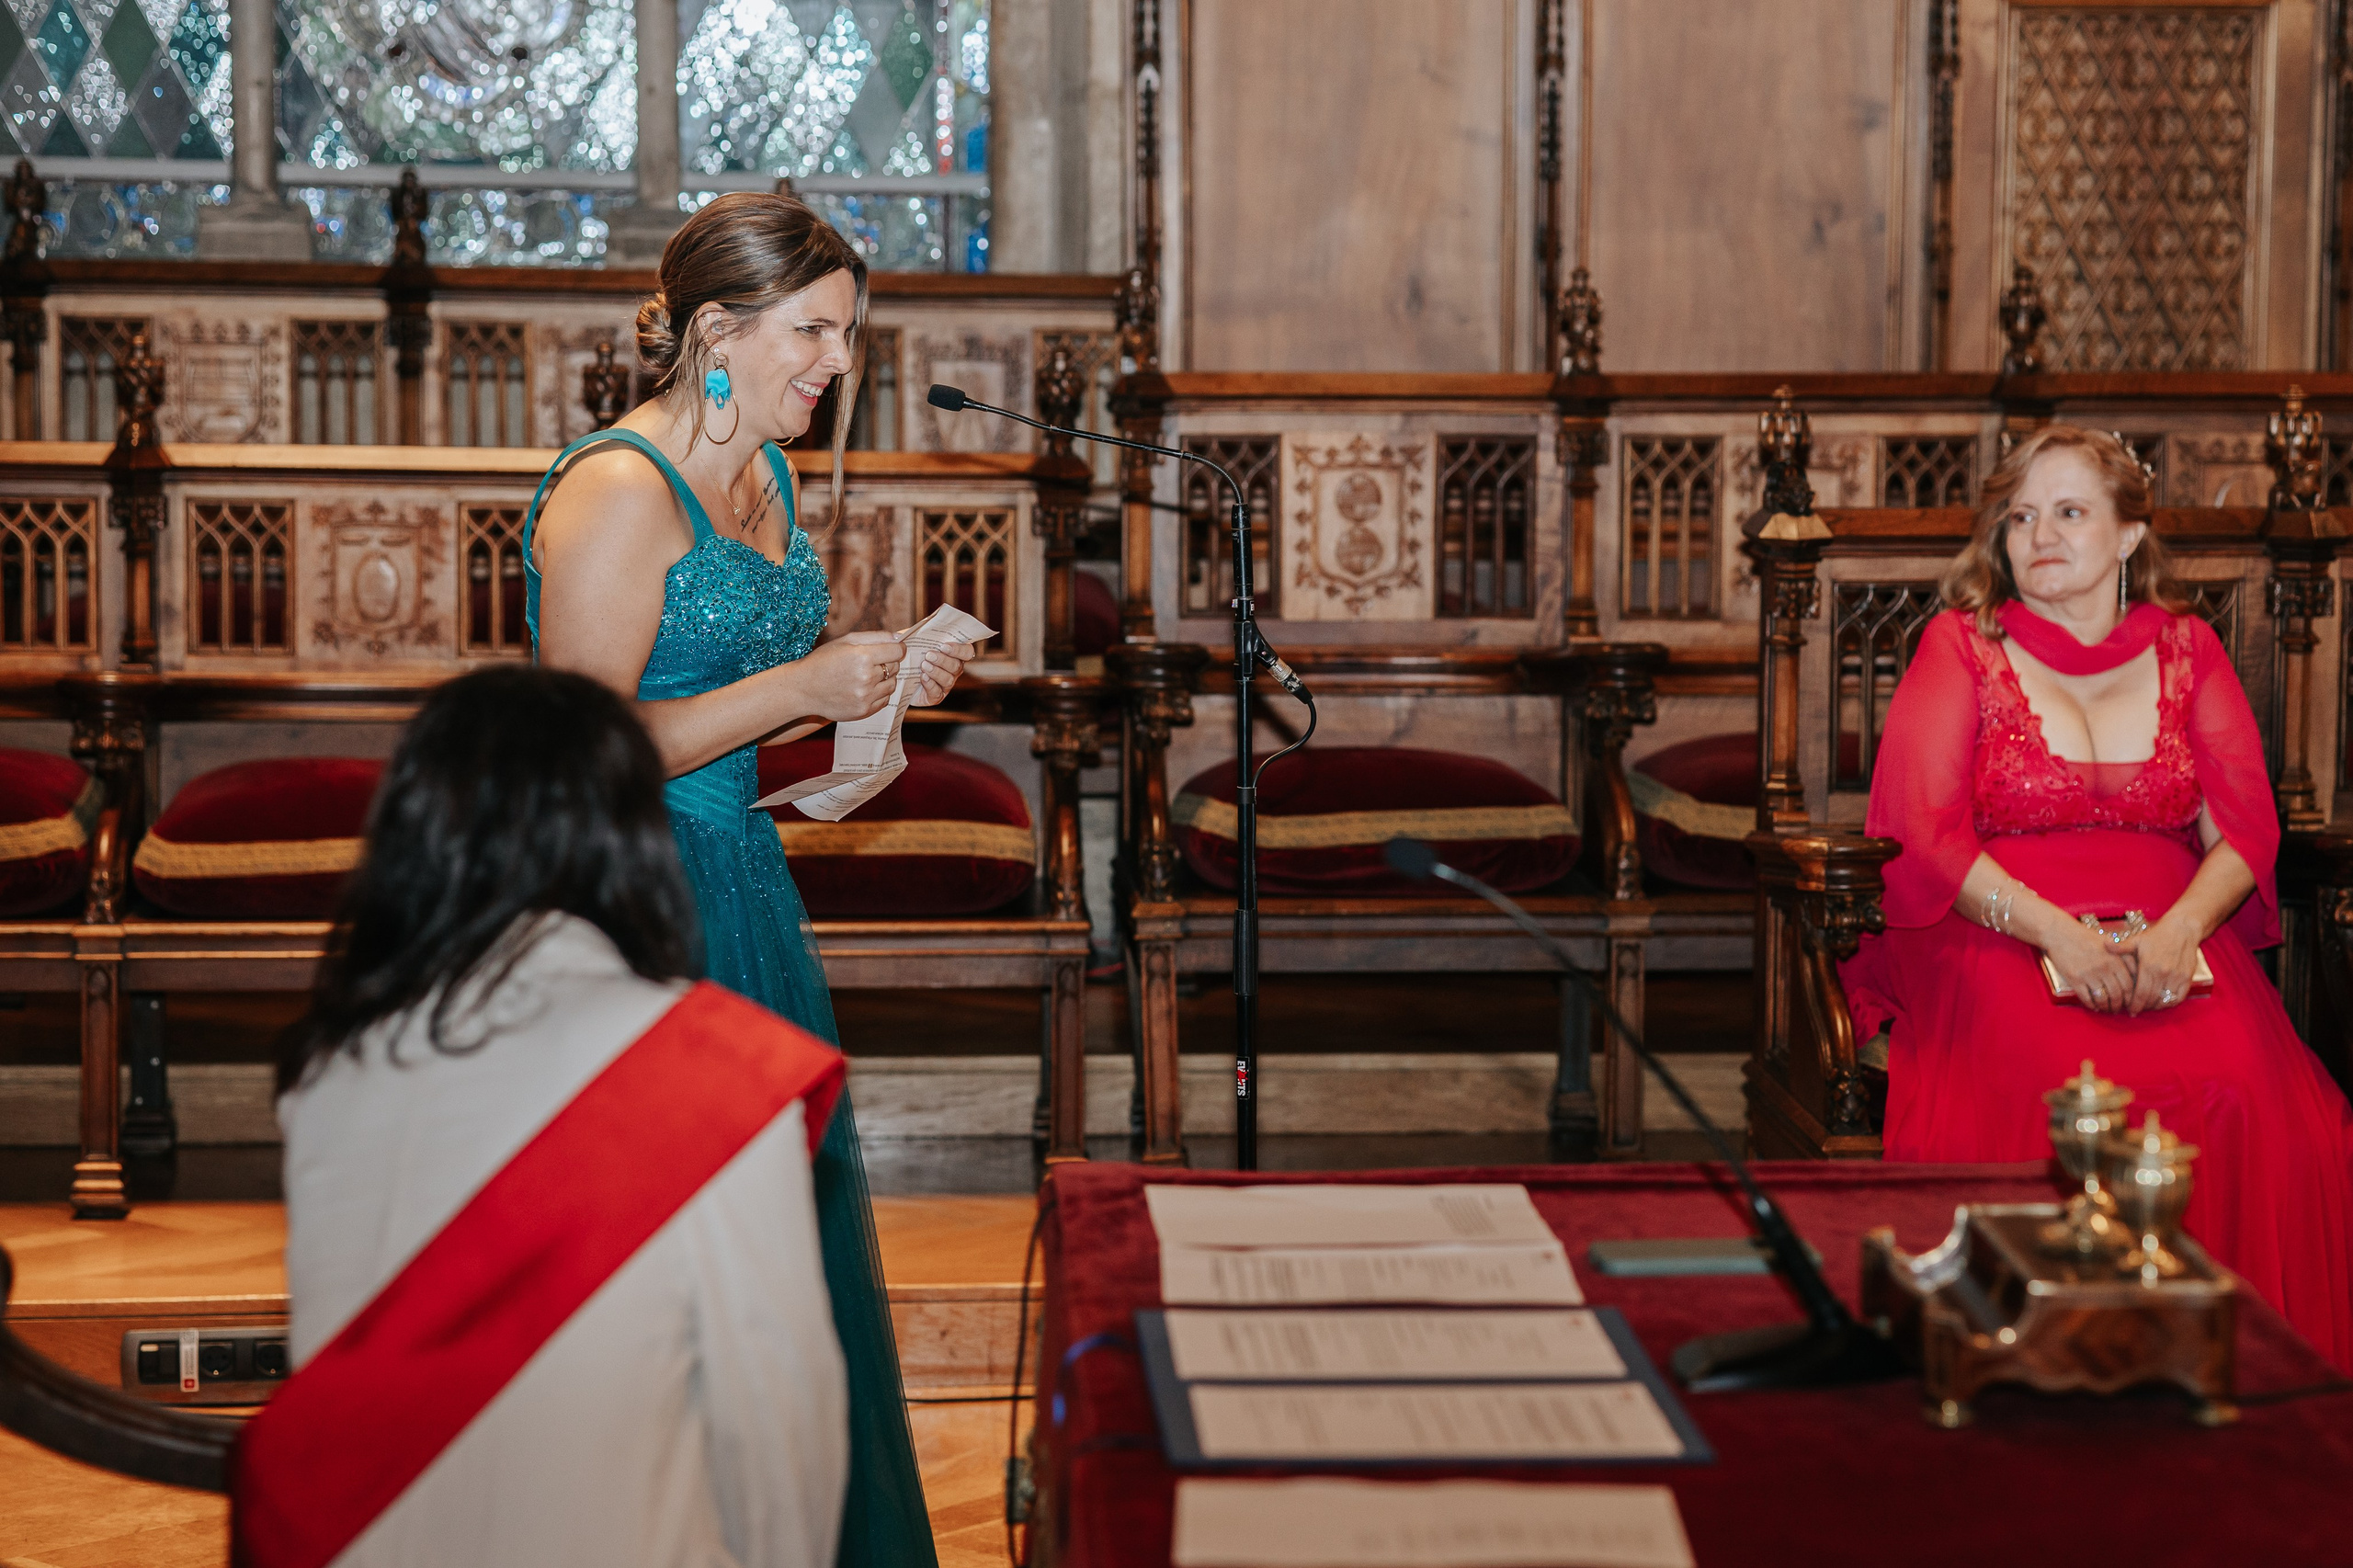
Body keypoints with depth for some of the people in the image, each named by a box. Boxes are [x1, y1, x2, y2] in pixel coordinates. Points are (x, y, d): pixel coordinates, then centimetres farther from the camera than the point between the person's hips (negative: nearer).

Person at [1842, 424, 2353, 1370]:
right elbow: (1925, 831, -3)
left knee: (2242, 1095, -28)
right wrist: (2055, 932, -18)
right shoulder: (1962, 646, 8)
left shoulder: (2186, 650, 15)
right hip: (1996, 937, -2)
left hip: (2175, 940, 2)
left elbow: (2244, 827, 7)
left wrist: (2178, 929, -14)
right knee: (2061, 1095, -33)